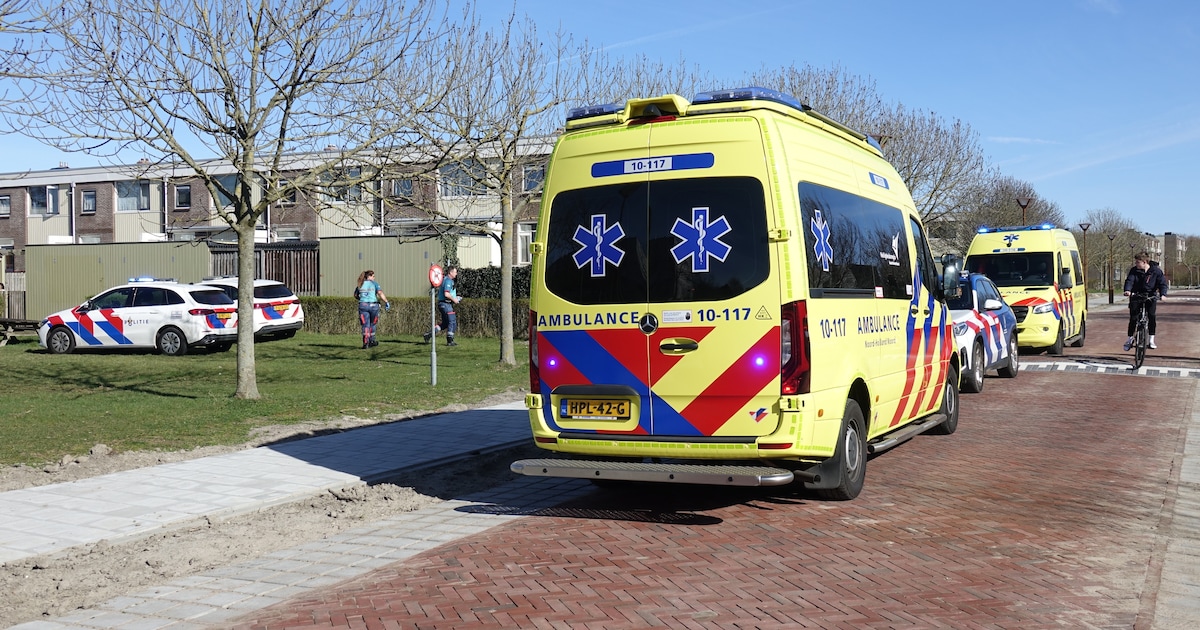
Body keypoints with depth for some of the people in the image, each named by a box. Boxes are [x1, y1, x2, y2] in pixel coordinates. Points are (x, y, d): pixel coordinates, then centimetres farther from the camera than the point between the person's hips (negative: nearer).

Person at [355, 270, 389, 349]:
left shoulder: (360, 284, 10)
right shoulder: (374, 284, -1)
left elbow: (355, 295, 22)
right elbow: (380, 293, -14)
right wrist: (387, 302, -9)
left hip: (363, 306, 2)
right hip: (373, 305, -2)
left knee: (365, 325, 1)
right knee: (372, 324, 18)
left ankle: (365, 343, -14)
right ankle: (371, 341, 28)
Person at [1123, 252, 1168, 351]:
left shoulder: (1156, 271, -7)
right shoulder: (1134, 270, -4)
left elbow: (1162, 283, -9)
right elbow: (1129, 280, -16)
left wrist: (1163, 294, -28)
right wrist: (1127, 290, -37)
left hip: (1151, 296, -1)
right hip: (1137, 296, 1)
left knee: (1152, 315, -16)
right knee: (1133, 317, -7)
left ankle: (1151, 339, -7)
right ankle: (1130, 338, 8)